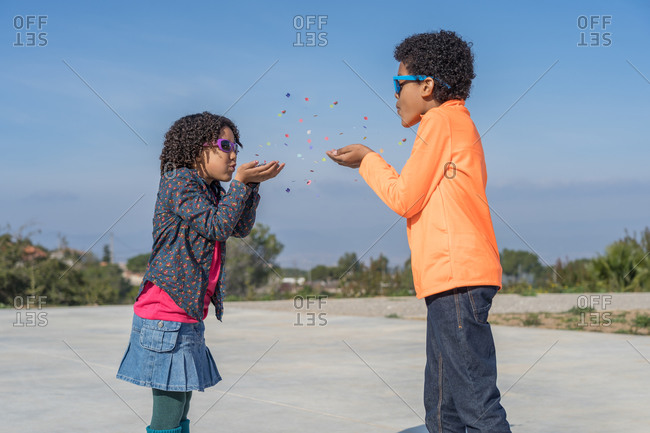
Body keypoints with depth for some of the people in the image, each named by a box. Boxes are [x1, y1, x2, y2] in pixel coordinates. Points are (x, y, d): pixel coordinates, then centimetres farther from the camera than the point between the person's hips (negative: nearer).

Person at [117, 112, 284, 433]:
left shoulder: (211, 190, 16)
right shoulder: (178, 180, -9)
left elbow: (241, 229, 11)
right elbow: (217, 227, -15)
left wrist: (253, 184, 2)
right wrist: (239, 182, -11)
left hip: (189, 315, 9)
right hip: (165, 315, -9)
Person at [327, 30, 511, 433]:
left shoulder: (441, 120, -6)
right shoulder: (459, 122, 24)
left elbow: (404, 198, -7)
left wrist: (368, 160, 6)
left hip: (456, 276, -10)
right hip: (454, 278, 10)